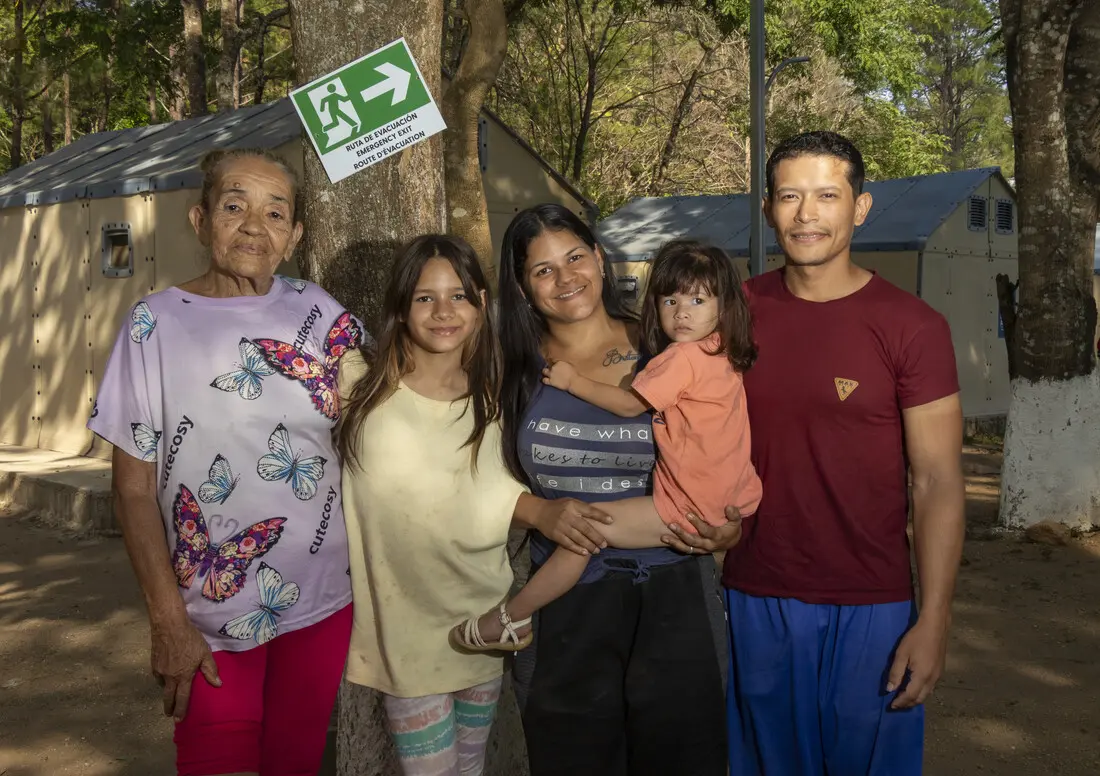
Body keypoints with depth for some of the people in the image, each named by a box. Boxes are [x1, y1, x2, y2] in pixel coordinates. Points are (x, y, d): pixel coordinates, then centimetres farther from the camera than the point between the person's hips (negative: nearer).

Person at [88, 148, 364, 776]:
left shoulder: (324, 317, -1)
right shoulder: (156, 323, -7)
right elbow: (134, 485, -6)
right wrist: (167, 619, -10)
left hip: (323, 601, 2)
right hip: (210, 612, -2)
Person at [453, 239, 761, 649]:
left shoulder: (681, 357, -19)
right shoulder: (723, 353, 8)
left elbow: (629, 404, -12)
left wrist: (572, 380, -2)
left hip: (688, 511, -9)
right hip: (730, 503, 10)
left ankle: (511, 618, 3)